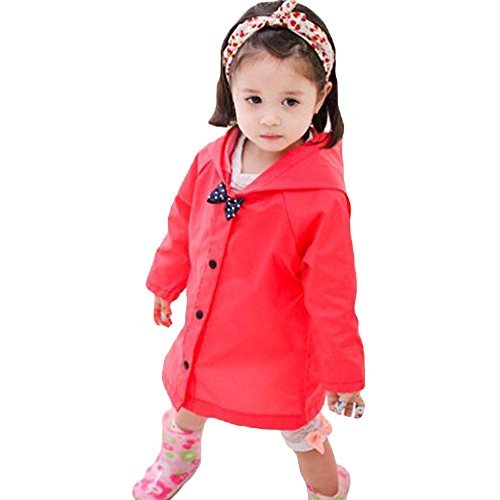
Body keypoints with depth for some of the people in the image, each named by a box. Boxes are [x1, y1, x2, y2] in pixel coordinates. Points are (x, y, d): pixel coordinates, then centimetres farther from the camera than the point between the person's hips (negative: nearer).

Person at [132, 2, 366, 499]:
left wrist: (344, 374, -10)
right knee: (186, 401, 32)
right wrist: (165, 285, 20)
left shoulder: (321, 197, -29)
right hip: (205, 336, 6)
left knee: (304, 435, 18)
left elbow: (332, 296, -20)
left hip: (281, 354, -5)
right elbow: (182, 226, 6)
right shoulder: (211, 162, -13)